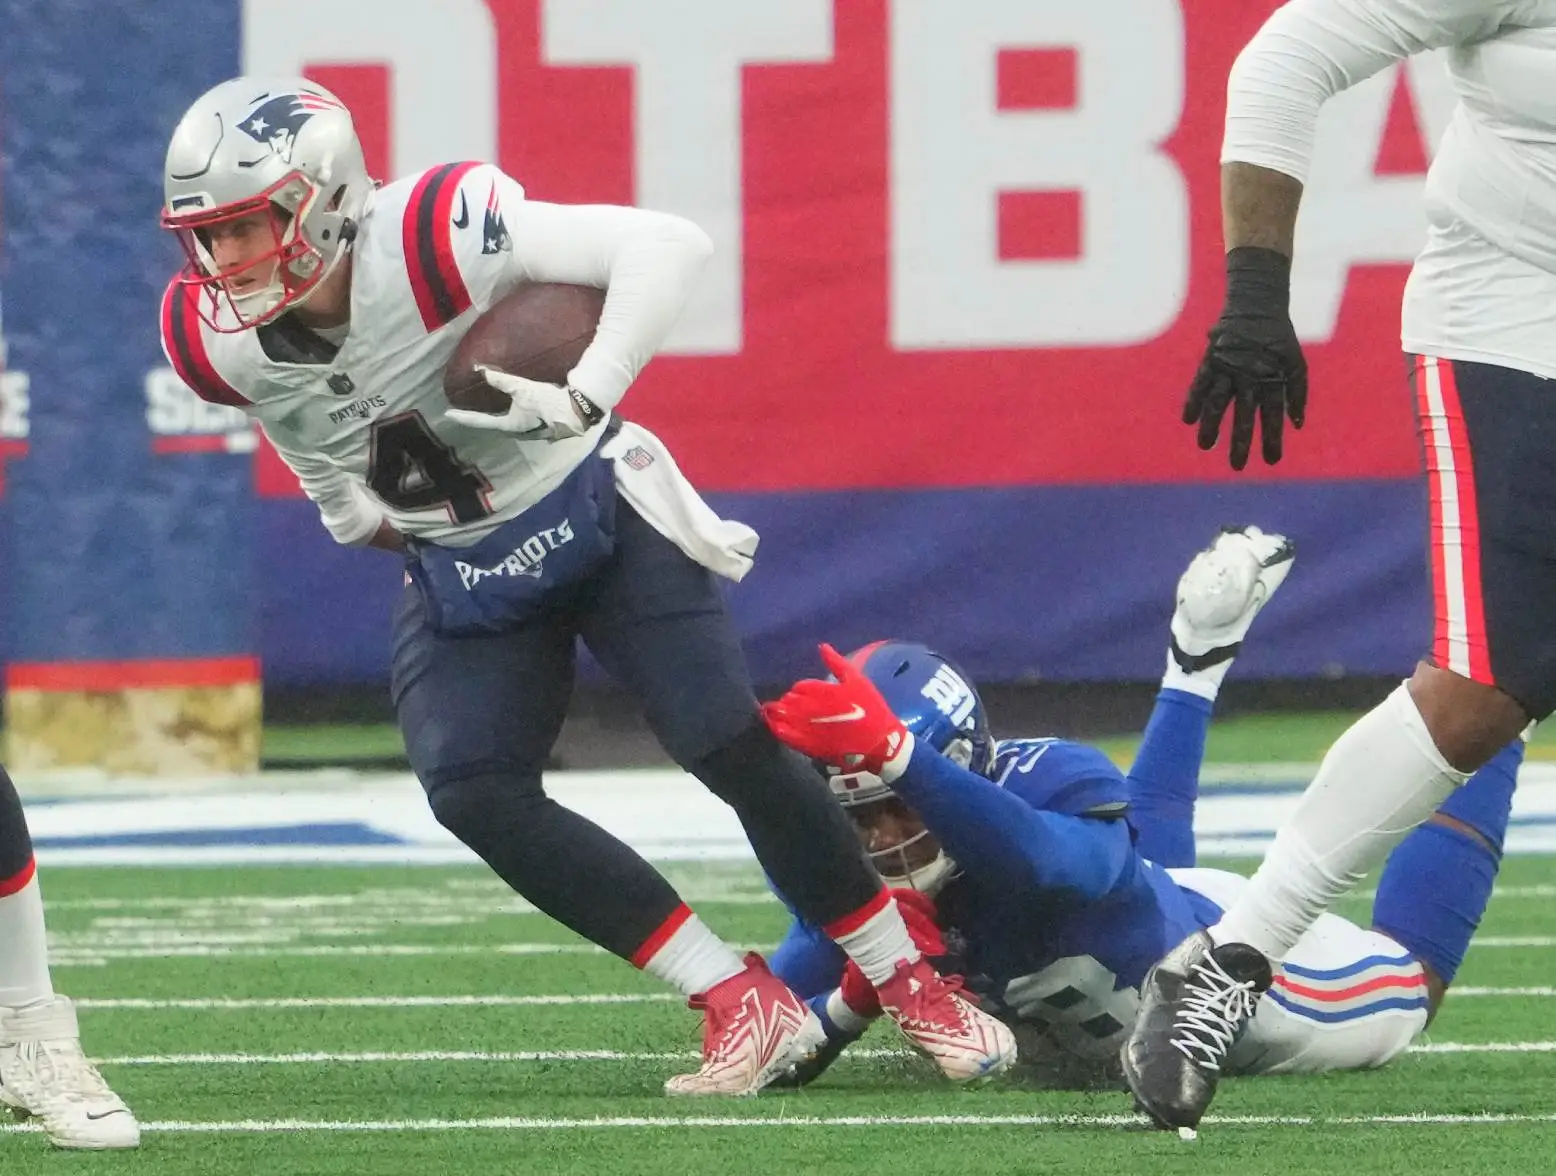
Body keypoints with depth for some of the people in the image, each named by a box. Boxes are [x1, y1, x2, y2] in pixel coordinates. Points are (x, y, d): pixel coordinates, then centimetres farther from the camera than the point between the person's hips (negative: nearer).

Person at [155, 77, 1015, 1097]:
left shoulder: (431, 239, -31)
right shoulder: (219, 339, -13)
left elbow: (669, 245, -32)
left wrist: (585, 399, -38)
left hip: (593, 512, -5)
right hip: (461, 577, 5)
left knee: (732, 746, -10)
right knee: (474, 795, -17)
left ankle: (912, 985, 9)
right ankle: (741, 1003, -10)